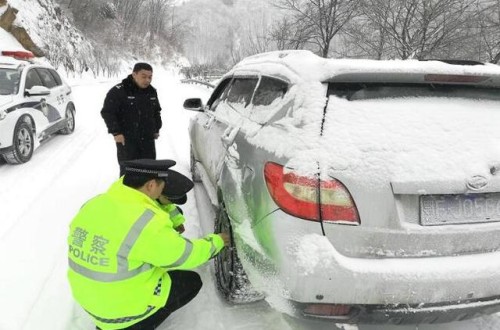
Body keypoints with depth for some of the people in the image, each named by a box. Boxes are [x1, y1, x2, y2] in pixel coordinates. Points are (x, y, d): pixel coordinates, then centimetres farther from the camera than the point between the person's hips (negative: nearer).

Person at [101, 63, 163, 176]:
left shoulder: (152, 91, 10)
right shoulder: (118, 91, -11)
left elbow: (156, 111, 25)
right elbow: (107, 112, -9)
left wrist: (157, 128, 18)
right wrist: (116, 132, -13)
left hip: (148, 139, 6)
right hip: (126, 139, -5)